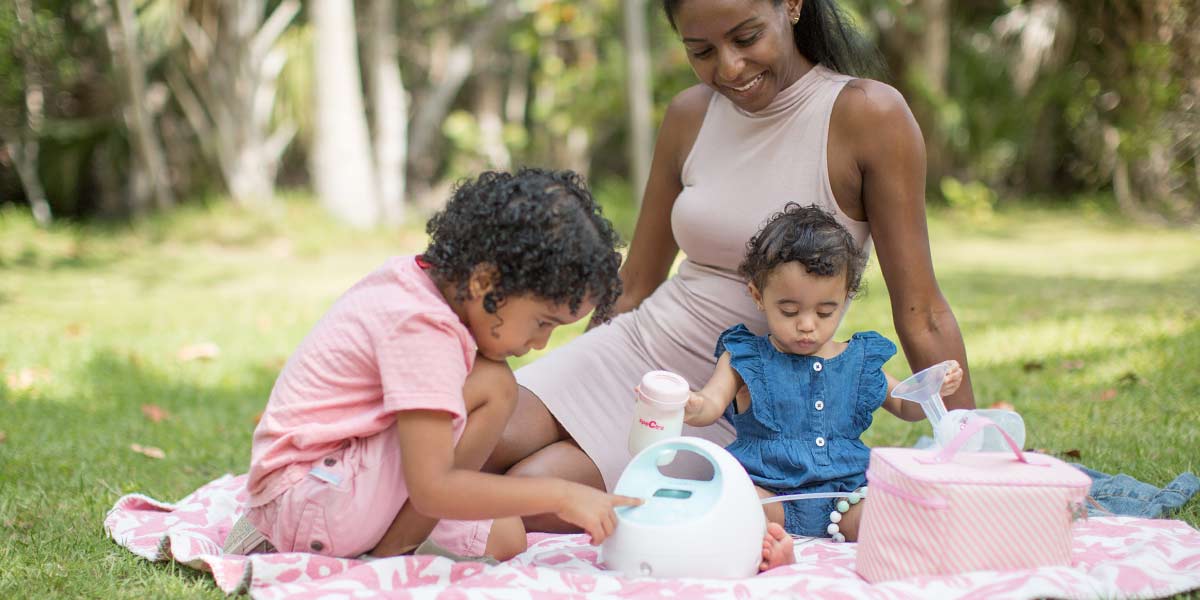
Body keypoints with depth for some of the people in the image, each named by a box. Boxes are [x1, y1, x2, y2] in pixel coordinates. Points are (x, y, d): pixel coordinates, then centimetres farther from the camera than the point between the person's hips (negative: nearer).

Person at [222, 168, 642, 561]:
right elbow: (431, 489, -29)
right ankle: (387, 554, -10)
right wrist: (559, 496, -27)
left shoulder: (414, 279, 3)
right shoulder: (422, 330, -25)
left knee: (504, 540, 6)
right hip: (308, 497, -11)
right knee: (492, 387, -20)